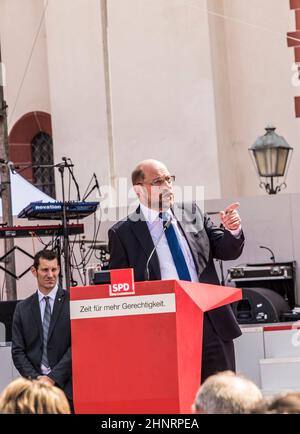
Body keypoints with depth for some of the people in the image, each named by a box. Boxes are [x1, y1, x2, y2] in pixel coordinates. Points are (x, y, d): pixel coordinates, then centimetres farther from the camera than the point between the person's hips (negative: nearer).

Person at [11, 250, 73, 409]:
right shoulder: (23, 308, 12)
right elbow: (17, 350, 10)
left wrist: (53, 377, -9)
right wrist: (34, 378, -5)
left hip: (66, 384, -2)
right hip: (35, 387, 2)